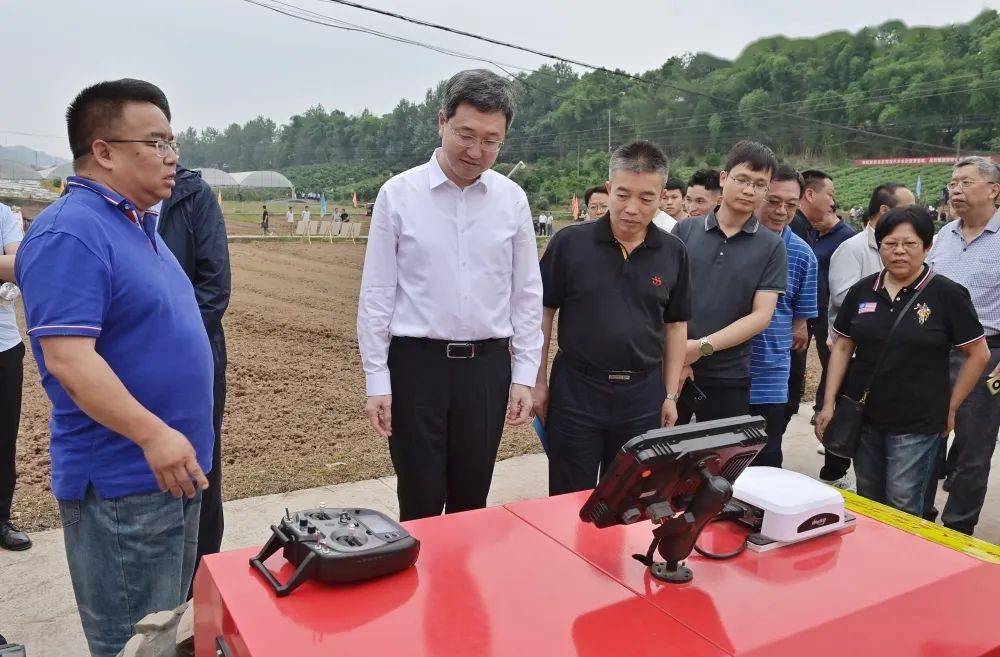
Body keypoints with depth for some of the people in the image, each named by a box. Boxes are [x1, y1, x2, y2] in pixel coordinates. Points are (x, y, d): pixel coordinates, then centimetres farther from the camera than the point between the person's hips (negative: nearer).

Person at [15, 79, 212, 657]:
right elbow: (67, 356, -25)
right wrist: (154, 435, -27)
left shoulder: (137, 223, 12)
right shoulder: (71, 233, -18)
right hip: (122, 483, -9)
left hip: (171, 470, 9)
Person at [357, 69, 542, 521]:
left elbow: (526, 294, 7)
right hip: (417, 362, -2)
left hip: (487, 364, 2)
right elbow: (376, 294, -2)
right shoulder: (399, 194, -5)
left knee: (471, 502, 15)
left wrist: (524, 375, 3)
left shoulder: (512, 200, 2)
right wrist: (376, 380, -4)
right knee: (420, 504, 7)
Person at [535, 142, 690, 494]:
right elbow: (543, 311, -1)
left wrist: (670, 395, 7)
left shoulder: (673, 253, 1)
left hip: (643, 396, 2)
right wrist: (538, 381, -2)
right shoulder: (570, 242, -7)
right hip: (575, 391, -2)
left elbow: (676, 325, 8)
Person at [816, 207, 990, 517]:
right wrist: (829, 403, 2)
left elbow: (978, 354, -2)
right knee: (867, 501, 16)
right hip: (863, 417, 4)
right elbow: (842, 348, 8)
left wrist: (950, 407, -1)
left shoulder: (948, 294, -7)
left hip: (916, 424, -4)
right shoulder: (861, 290, 3)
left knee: (902, 507, -1)